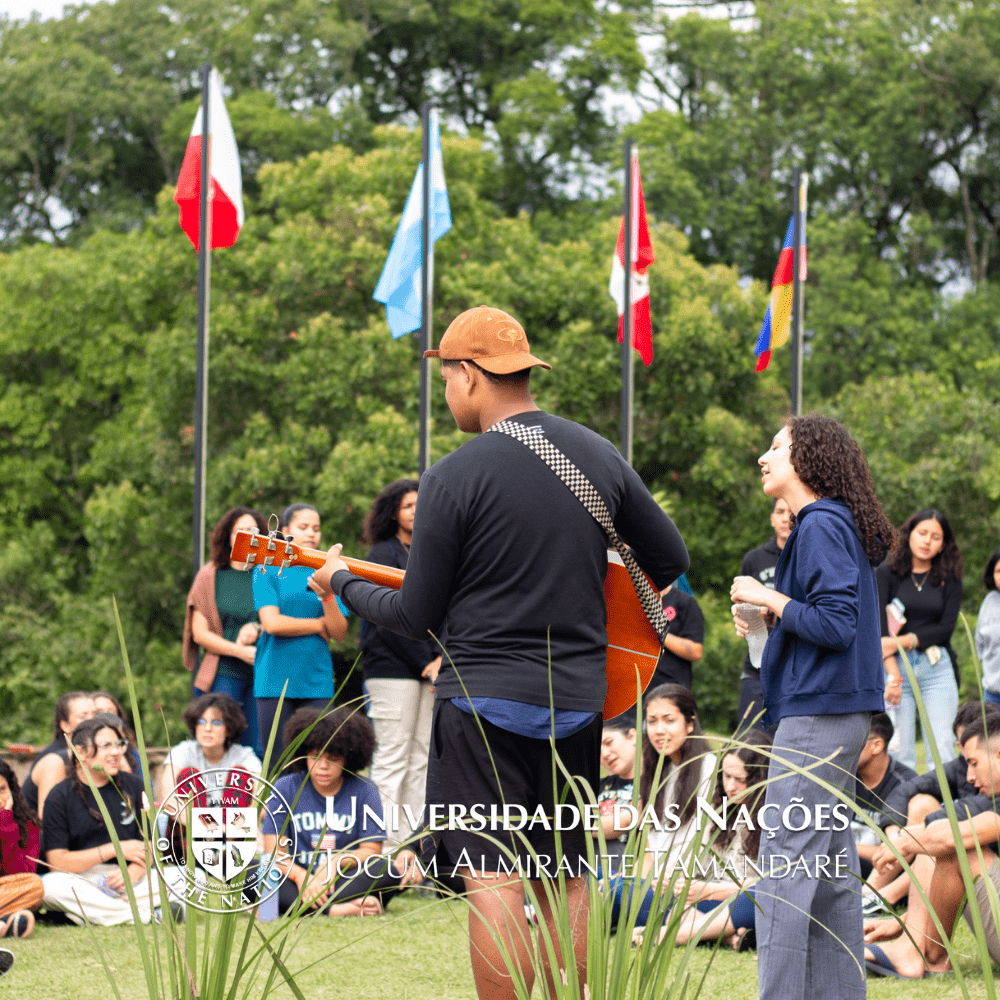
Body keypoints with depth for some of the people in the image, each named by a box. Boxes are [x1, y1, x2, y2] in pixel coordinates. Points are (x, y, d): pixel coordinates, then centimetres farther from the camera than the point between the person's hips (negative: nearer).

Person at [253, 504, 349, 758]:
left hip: (317, 682, 3)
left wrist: (325, 595, -12)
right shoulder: (267, 572, 5)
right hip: (276, 680, -3)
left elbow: (339, 632, 4)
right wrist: (320, 625, -1)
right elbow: (271, 623, -9)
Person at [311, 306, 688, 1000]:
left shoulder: (454, 477, -11)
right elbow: (672, 561, 13)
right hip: (579, 701, 5)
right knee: (568, 878, 13)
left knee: (494, 883, -4)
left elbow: (418, 617, -5)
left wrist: (344, 584, 12)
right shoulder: (600, 456, 5)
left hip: (485, 700, -5)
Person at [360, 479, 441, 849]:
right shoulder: (384, 553, -3)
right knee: (393, 759, -8)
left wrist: (441, 658, 0)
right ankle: (387, 844, -9)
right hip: (393, 666, -7)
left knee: (420, 760, 4)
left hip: (429, 669, 7)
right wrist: (425, 664, -9)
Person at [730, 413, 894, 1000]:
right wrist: (767, 620, 10)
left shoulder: (822, 527, -13)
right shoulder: (841, 525, 17)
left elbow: (837, 625, -20)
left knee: (786, 859, -10)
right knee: (830, 859, 12)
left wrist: (770, 599, -11)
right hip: (838, 710, 10)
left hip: (819, 712, -10)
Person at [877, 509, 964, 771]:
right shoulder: (887, 573, 5)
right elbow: (879, 626, -4)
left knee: (942, 750, -7)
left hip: (937, 668, 2)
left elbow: (946, 628, 2)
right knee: (899, 752, -7)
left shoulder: (949, 580, 10)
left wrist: (901, 642, -10)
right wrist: (893, 673, -15)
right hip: (895, 665, -1)